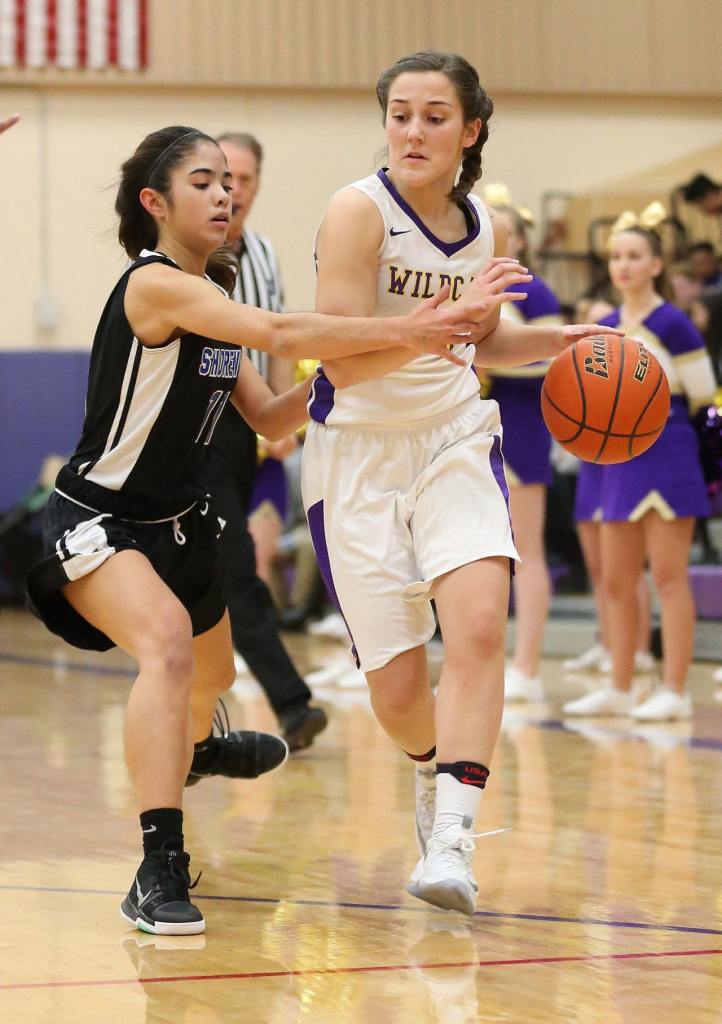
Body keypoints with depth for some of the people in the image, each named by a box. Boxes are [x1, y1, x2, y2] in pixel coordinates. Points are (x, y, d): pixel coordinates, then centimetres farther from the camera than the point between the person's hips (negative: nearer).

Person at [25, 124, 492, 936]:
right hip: (96, 521, -10)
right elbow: (278, 333, -36)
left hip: (176, 520, 10)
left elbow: (270, 420, 7)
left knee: (210, 672, 30)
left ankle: (192, 748, 68)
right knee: (167, 642, -36)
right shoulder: (154, 284, -23)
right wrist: (401, 331, -40)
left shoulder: (213, 298, 6)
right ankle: (158, 874, -41)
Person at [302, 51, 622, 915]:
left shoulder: (485, 230, 3)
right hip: (360, 452, -3)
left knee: (479, 624, -23)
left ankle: (451, 839, -23)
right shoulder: (359, 211, -14)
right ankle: (433, 771, 36)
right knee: (397, 688, 1)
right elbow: (343, 363, -22)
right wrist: (454, 313, -30)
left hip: (455, 439, 3)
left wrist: (555, 340, 4)